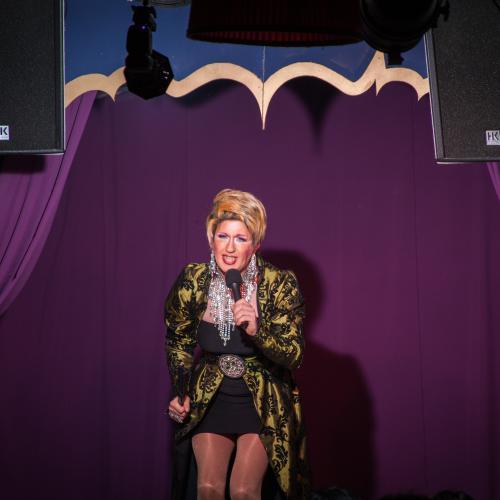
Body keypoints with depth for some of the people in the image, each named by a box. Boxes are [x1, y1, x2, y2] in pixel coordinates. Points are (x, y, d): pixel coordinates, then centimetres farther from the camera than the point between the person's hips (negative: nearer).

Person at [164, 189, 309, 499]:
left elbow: (294, 356, -15)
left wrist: (257, 330, -32)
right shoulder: (193, 281, -7)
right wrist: (181, 392, 1)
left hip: (263, 403, -2)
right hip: (210, 400, 2)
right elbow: (178, 342, 10)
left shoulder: (281, 284, -14)